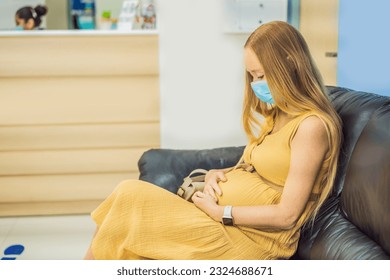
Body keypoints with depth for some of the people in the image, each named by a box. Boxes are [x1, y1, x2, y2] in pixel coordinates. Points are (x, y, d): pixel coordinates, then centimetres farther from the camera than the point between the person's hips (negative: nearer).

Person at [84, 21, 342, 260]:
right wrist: (217, 174, 1)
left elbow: (287, 214, -17)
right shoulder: (278, 115, 14)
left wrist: (220, 212, -14)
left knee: (131, 196, -14)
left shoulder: (311, 125, -14)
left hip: (248, 236, -8)